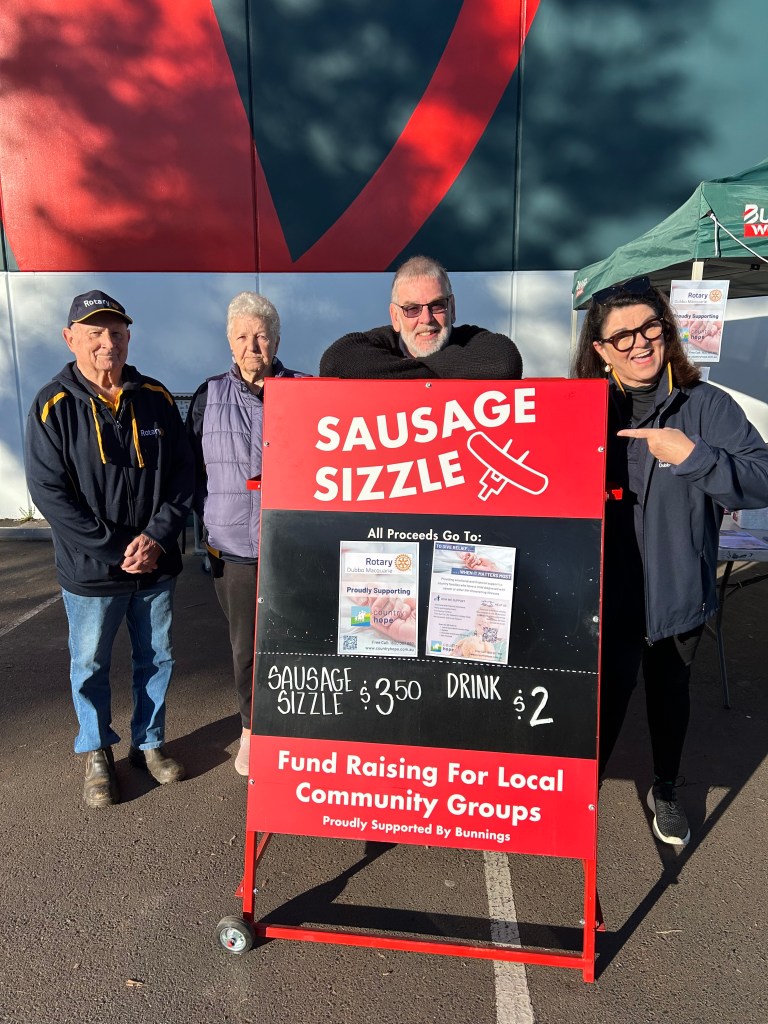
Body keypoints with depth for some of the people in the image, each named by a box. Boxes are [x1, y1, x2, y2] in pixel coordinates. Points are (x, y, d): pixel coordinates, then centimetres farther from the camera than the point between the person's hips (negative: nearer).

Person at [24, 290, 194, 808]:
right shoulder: (53, 405, -9)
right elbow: (49, 492, -12)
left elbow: (182, 474, 0)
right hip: (91, 570, -2)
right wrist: (115, 550, -17)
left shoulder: (156, 397, -1)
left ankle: (149, 742, 38)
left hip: (156, 564, 3)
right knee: (91, 666, 14)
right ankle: (97, 753, 37)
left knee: (157, 659, 16)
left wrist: (157, 538, -12)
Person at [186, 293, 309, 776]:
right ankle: (252, 729, 34)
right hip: (235, 550, 1)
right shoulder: (209, 397, 6)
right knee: (246, 646, 12)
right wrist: (211, 521, 5)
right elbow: (194, 470, 11)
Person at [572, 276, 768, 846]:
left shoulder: (707, 406, -7)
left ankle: (666, 791, 48)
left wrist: (691, 454, -24)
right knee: (605, 699, 4)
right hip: (607, 597, -1)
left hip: (680, 592, 2)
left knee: (671, 695, 22)